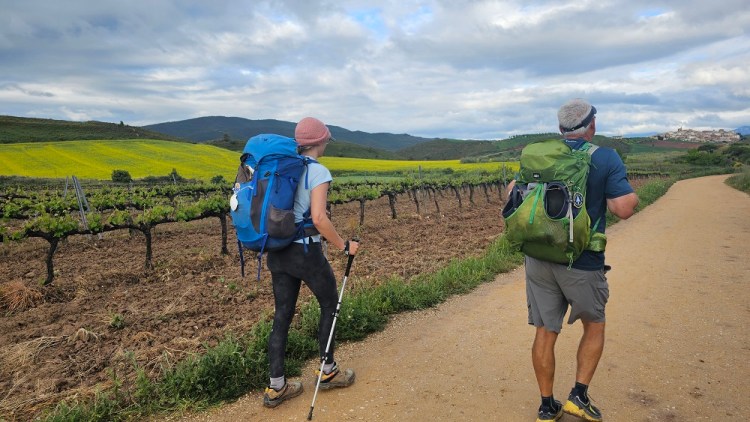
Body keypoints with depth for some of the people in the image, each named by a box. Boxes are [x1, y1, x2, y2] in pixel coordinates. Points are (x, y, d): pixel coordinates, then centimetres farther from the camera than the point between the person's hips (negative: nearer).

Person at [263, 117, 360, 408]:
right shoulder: (318, 172, -14)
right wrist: (344, 246, -13)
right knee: (330, 304, 17)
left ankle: (276, 387, 21)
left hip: (277, 251, 7)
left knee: (282, 316, 13)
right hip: (305, 251, -6)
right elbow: (318, 218, -24)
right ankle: (328, 372, 30)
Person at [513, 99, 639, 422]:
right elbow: (624, 208, -15)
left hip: (538, 259, 4)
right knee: (594, 326, 22)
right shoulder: (606, 158, -8)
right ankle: (579, 396, 19)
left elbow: (512, 193, 7)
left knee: (545, 332, 11)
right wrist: (631, 195, 7)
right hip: (581, 263, -3)